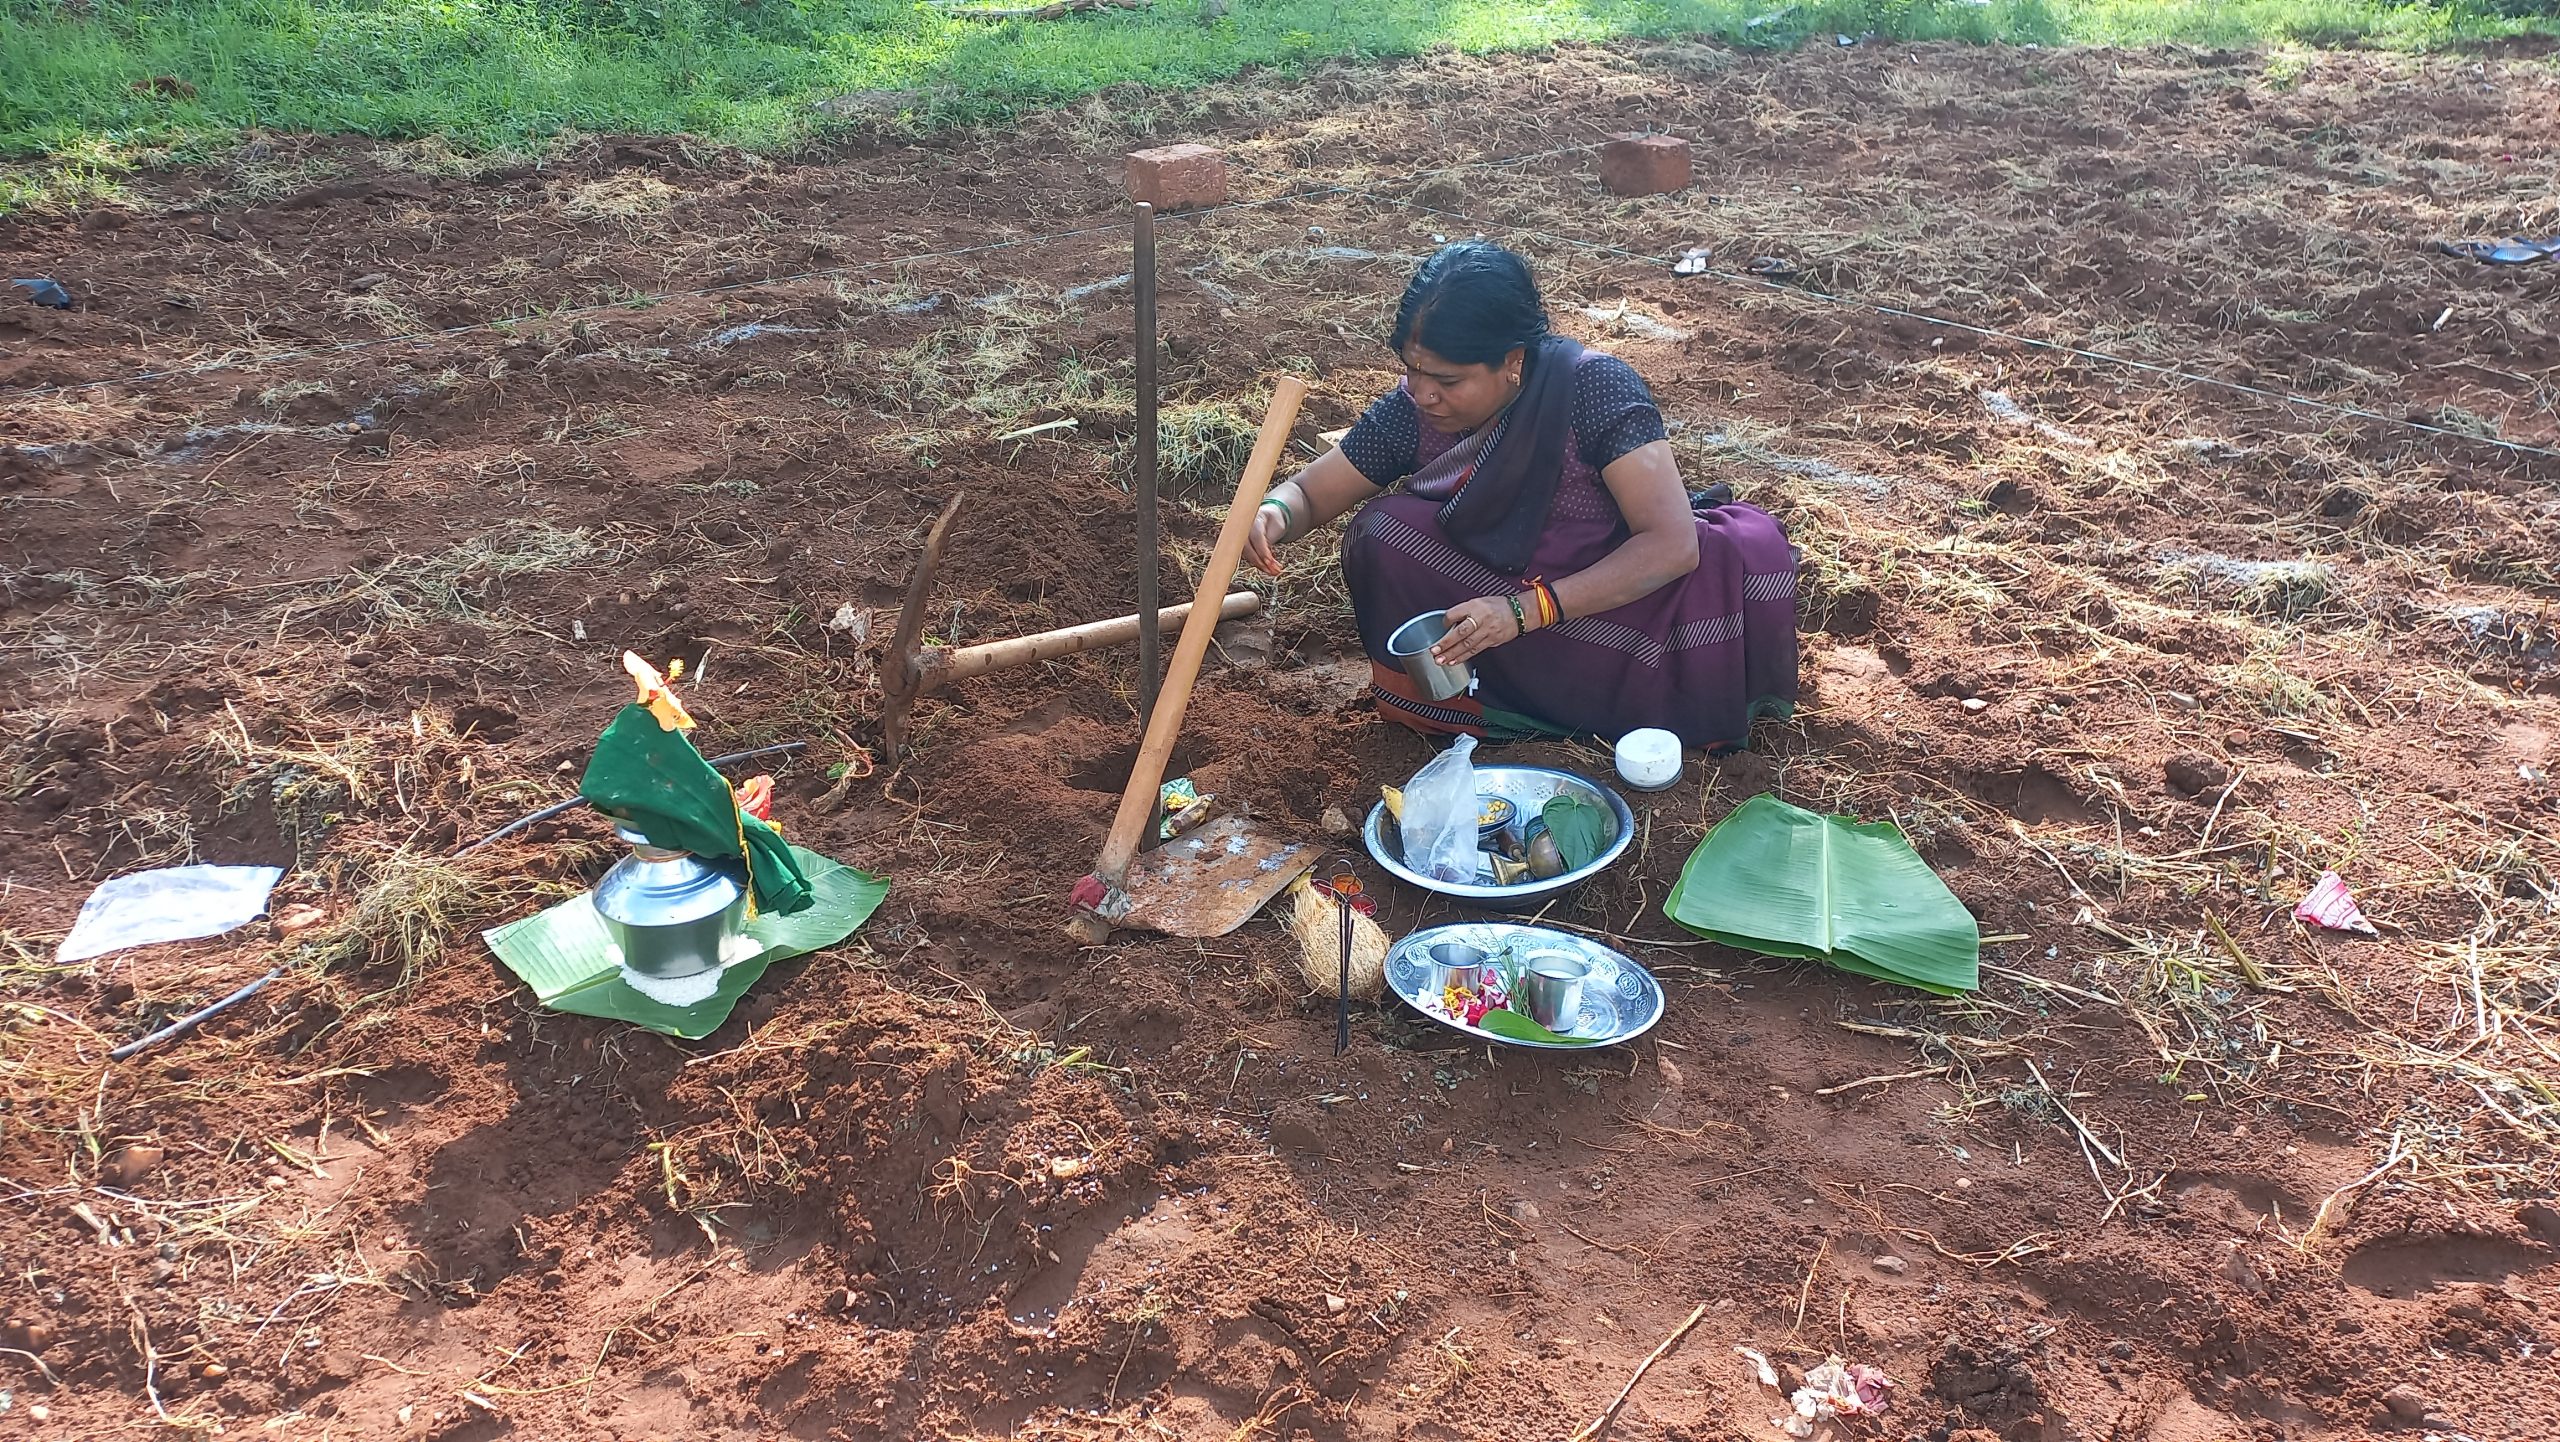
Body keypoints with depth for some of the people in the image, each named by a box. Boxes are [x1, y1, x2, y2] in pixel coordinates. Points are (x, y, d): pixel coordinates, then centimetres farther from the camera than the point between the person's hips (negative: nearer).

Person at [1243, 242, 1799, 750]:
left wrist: (1526, 609, -36)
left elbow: (1673, 542, -27)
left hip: (1621, 595, -3)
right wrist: (1276, 512, -27)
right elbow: (1310, 492, -1)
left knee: (1750, 551, -29)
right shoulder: (1413, 412, -12)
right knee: (1384, 532, -23)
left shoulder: (1595, 388, -23)